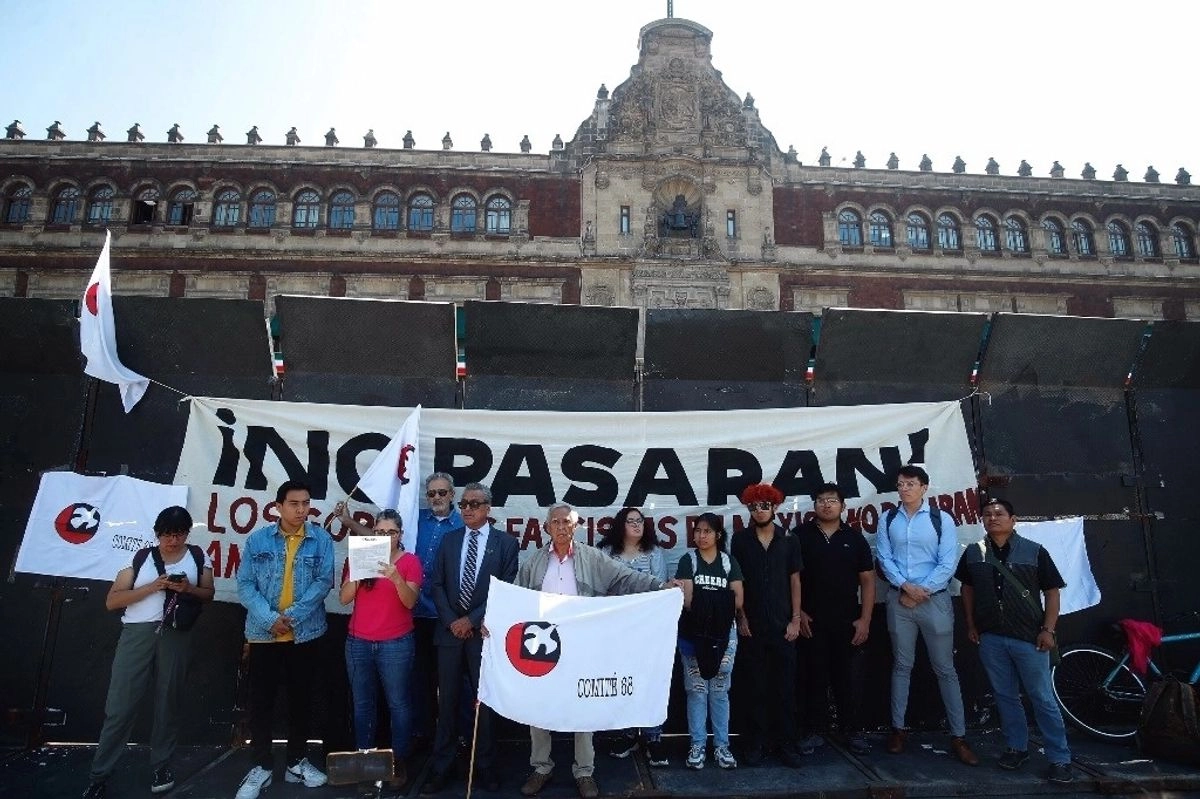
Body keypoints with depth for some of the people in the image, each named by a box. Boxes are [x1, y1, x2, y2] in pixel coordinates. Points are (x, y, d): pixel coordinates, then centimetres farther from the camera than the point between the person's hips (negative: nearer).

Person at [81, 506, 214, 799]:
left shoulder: (198, 557, 7)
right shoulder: (140, 558, 2)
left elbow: (208, 594, 11)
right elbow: (112, 601, 0)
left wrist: (189, 588, -10)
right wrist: (152, 587, -13)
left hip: (175, 635, 1)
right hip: (137, 633, -1)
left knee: (168, 700, 9)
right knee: (120, 704, 0)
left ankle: (162, 765, 23)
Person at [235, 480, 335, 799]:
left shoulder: (321, 539, -3)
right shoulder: (257, 540, -1)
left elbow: (324, 581, -9)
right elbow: (245, 585, -4)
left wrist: (292, 615, -17)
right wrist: (270, 618, -16)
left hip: (306, 634, 0)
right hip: (263, 634, 0)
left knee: (301, 700, 11)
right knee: (261, 701, 6)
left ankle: (296, 762, 26)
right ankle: (261, 767, 21)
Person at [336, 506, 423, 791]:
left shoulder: (410, 561, -6)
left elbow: (410, 601, -15)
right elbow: (344, 599, -1)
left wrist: (396, 578, -31)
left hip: (396, 644, -3)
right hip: (358, 642, 4)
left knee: (398, 703, 2)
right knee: (362, 704, 12)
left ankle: (399, 762, 13)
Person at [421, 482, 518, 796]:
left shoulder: (506, 542, -2)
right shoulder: (449, 540, 8)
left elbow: (507, 589, -7)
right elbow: (437, 584, 6)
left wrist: (472, 620, -11)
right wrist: (451, 621, -6)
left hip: (484, 632, -2)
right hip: (450, 630, 3)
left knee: (484, 700, 8)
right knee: (447, 701, 8)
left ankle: (484, 766, 22)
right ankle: (441, 767, 20)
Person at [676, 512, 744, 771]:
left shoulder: (729, 562, 5)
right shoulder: (688, 561, 1)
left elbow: (738, 601, -1)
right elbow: (686, 600, -5)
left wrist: (711, 605, -10)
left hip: (724, 634, 1)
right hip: (694, 634, -1)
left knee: (719, 690, 7)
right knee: (696, 690, 2)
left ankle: (721, 746, 16)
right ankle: (697, 745, 11)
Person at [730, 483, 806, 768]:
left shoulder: (789, 541, 4)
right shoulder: (740, 539, 1)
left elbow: (795, 581, 6)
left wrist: (795, 619, 0)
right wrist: (740, 617, -3)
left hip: (782, 625, 1)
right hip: (751, 626, -1)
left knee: (785, 686, 5)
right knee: (754, 687, 6)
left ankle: (786, 743, 17)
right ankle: (755, 743, 17)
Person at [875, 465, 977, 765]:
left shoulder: (942, 519, -4)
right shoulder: (887, 519, 3)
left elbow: (948, 563, -8)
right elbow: (884, 558, 0)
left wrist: (921, 591, -11)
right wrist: (905, 586, -13)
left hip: (935, 600, -2)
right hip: (898, 599, 2)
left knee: (945, 669, 5)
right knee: (902, 666, 11)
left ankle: (958, 736, 14)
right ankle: (898, 729, 20)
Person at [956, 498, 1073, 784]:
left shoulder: (1035, 551, -6)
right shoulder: (973, 553, 2)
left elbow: (1051, 592, -3)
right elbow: (968, 588, 14)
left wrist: (1048, 630, -9)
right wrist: (970, 624, 9)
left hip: (1028, 638, -3)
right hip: (990, 638, 3)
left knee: (1043, 699, 4)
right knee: (1005, 696, 14)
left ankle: (1060, 759, 15)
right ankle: (1017, 747, 29)